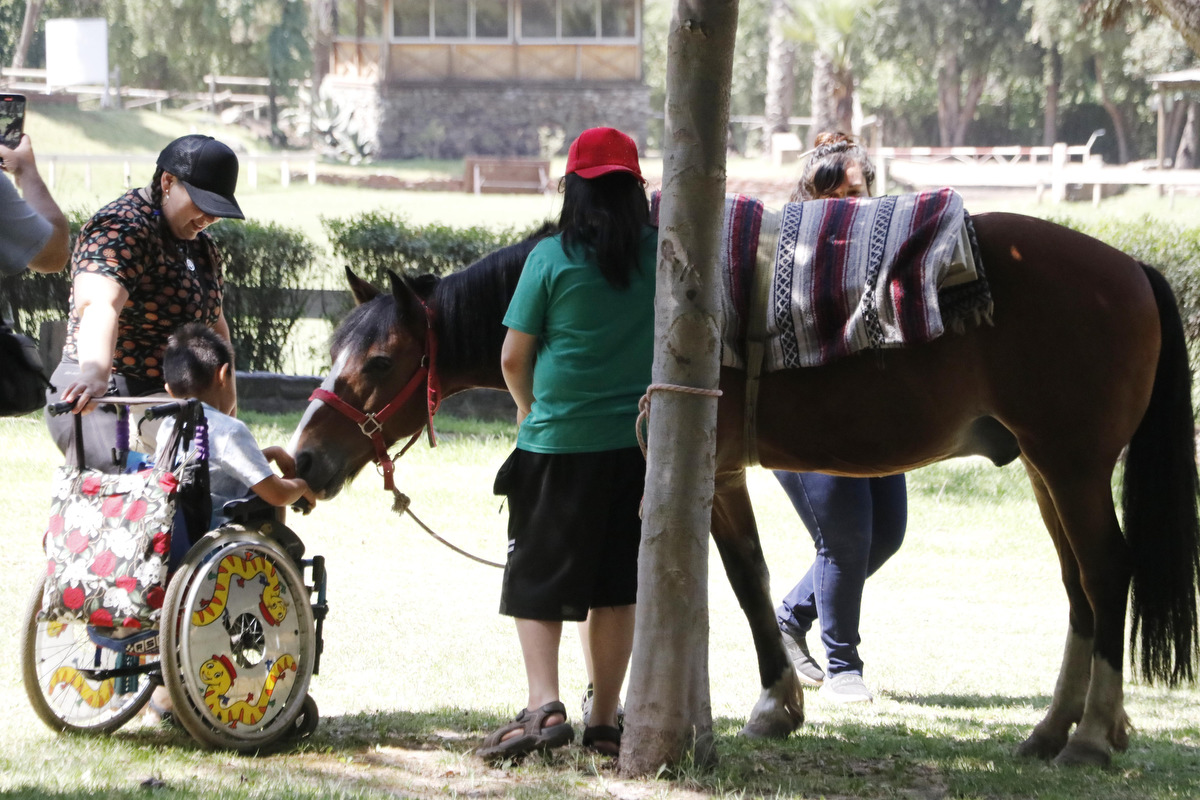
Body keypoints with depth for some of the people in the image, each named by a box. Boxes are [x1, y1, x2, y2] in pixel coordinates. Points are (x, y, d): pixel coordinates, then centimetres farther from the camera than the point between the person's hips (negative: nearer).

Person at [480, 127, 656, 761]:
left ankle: (544, 705, -13)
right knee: (617, 585, 11)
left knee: (536, 579, 4)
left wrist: (528, 406, 16)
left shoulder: (552, 257, -7)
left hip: (558, 441, -3)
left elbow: (513, 360, -2)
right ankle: (604, 721, 12)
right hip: (640, 442, 3)